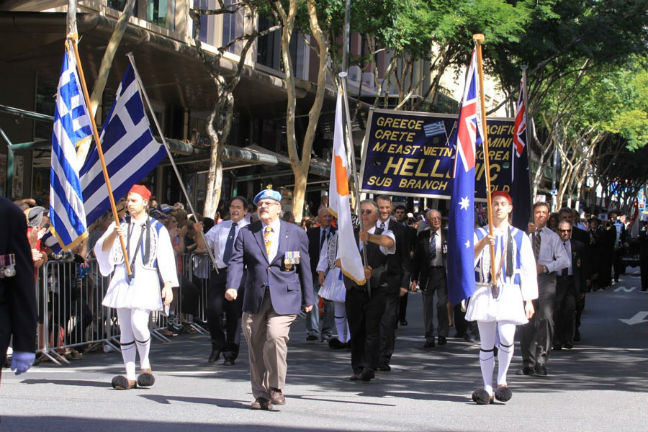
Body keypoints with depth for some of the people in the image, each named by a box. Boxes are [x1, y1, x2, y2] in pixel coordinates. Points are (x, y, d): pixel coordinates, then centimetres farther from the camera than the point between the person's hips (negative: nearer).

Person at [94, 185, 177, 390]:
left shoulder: (157, 228, 7)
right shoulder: (120, 225, 13)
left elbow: (166, 258, 3)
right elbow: (102, 248, -1)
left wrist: (168, 286, -6)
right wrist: (113, 235, -21)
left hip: (145, 280, -3)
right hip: (122, 280, 3)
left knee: (138, 324, -18)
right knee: (125, 329, 1)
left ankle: (145, 363, 5)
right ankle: (130, 376, 4)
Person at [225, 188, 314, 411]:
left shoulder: (296, 233, 8)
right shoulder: (246, 233, 10)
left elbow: (304, 267, 12)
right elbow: (237, 262, 1)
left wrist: (308, 299, 12)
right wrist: (232, 286, -17)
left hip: (284, 298, -2)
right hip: (254, 298, 3)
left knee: (275, 337, -21)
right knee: (255, 347, 4)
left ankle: (276, 387, -6)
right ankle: (261, 395, 14)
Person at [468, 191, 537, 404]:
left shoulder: (519, 237, 10)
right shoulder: (479, 234, 9)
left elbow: (528, 269, 8)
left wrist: (529, 300, 2)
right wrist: (482, 244, -22)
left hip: (510, 293, -1)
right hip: (485, 293, 1)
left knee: (506, 338, -17)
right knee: (487, 343, 2)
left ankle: (502, 379, 5)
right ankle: (488, 389, 9)